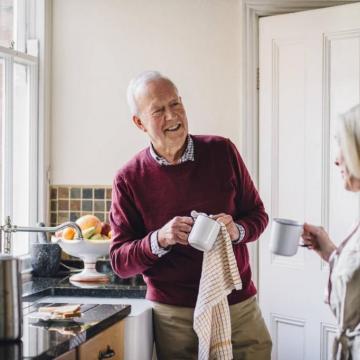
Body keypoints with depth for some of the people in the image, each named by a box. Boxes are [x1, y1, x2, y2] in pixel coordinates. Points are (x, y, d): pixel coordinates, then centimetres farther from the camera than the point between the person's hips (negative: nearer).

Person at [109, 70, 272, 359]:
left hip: (239, 305, 2)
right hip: (174, 315, -1)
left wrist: (236, 230, -15)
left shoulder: (222, 151, -2)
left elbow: (257, 215, 7)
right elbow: (119, 261, -3)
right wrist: (159, 239, -21)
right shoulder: (129, 179, -6)